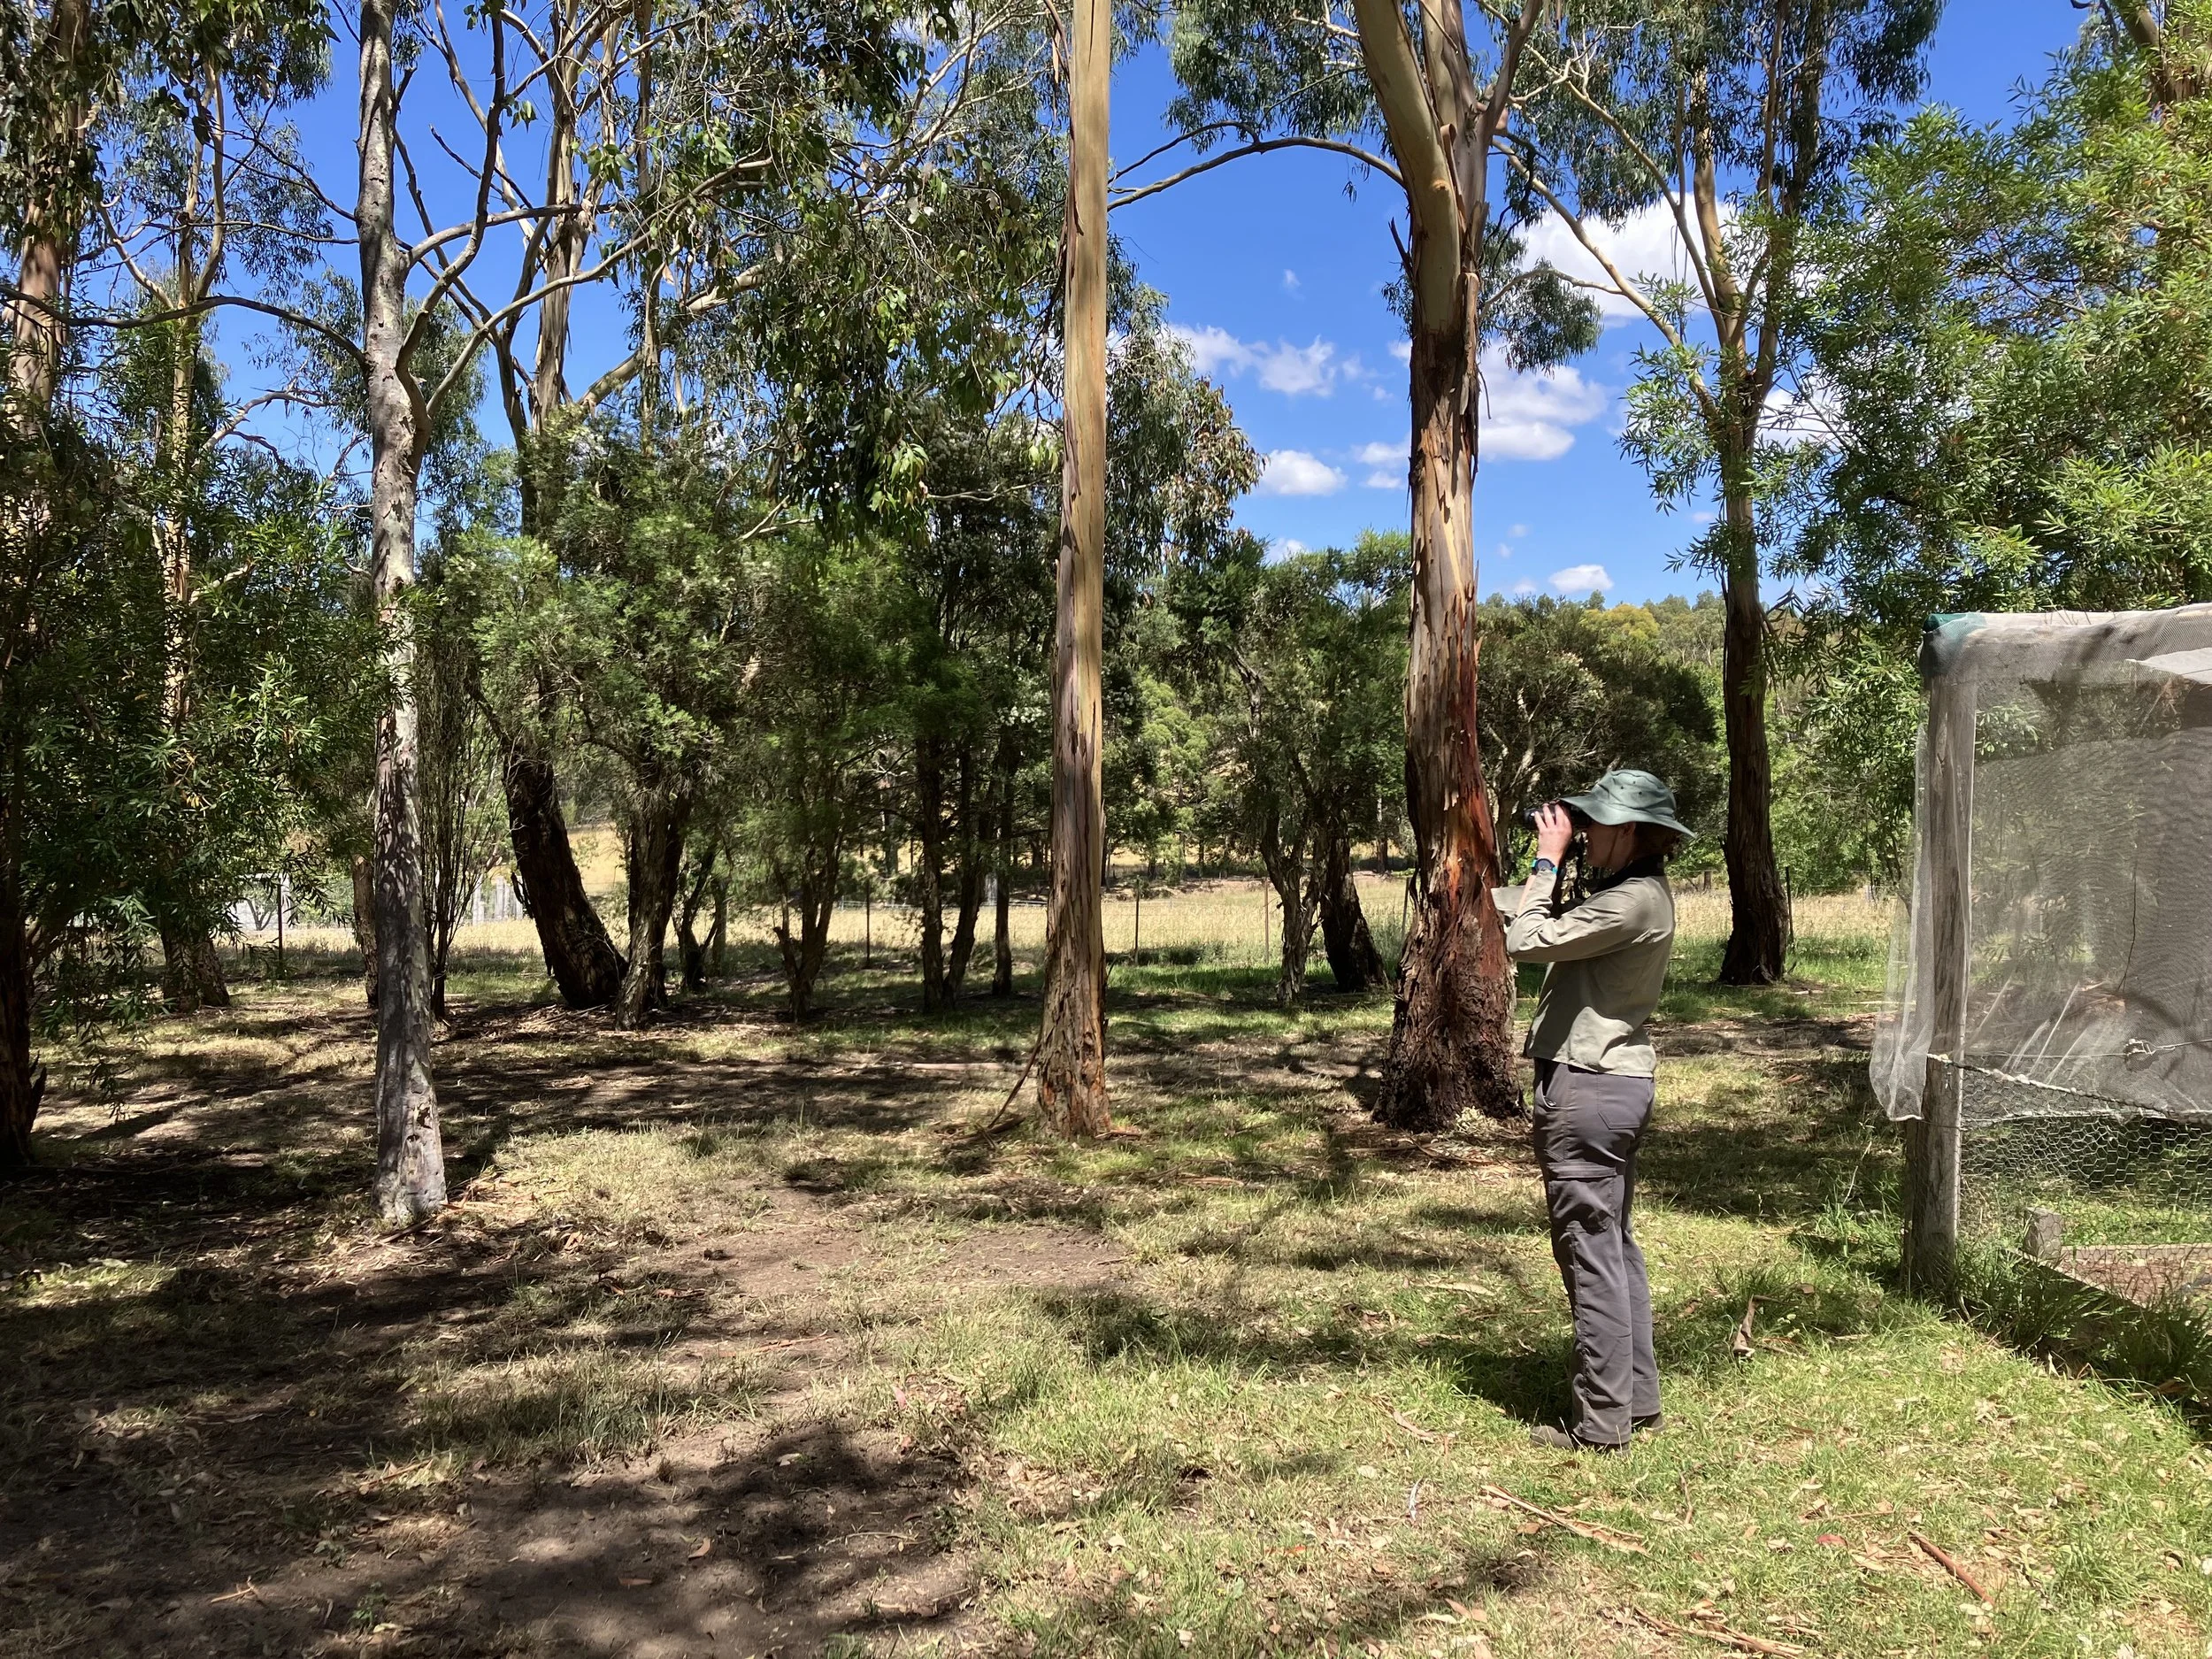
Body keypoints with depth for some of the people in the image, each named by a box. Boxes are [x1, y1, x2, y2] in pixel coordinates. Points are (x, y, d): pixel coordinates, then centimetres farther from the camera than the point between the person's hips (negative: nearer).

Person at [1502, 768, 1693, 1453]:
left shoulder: (1633, 902, -20)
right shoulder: (1639, 892, 12)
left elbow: (1525, 941, -19)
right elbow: (1561, 932, 13)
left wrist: (1548, 861, -9)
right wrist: (1556, 865, 5)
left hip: (1586, 1088, -11)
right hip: (1619, 1082, 11)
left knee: (1591, 1254, -2)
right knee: (1616, 1247, 17)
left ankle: (1602, 1422, 7)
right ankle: (1637, 1399, 27)